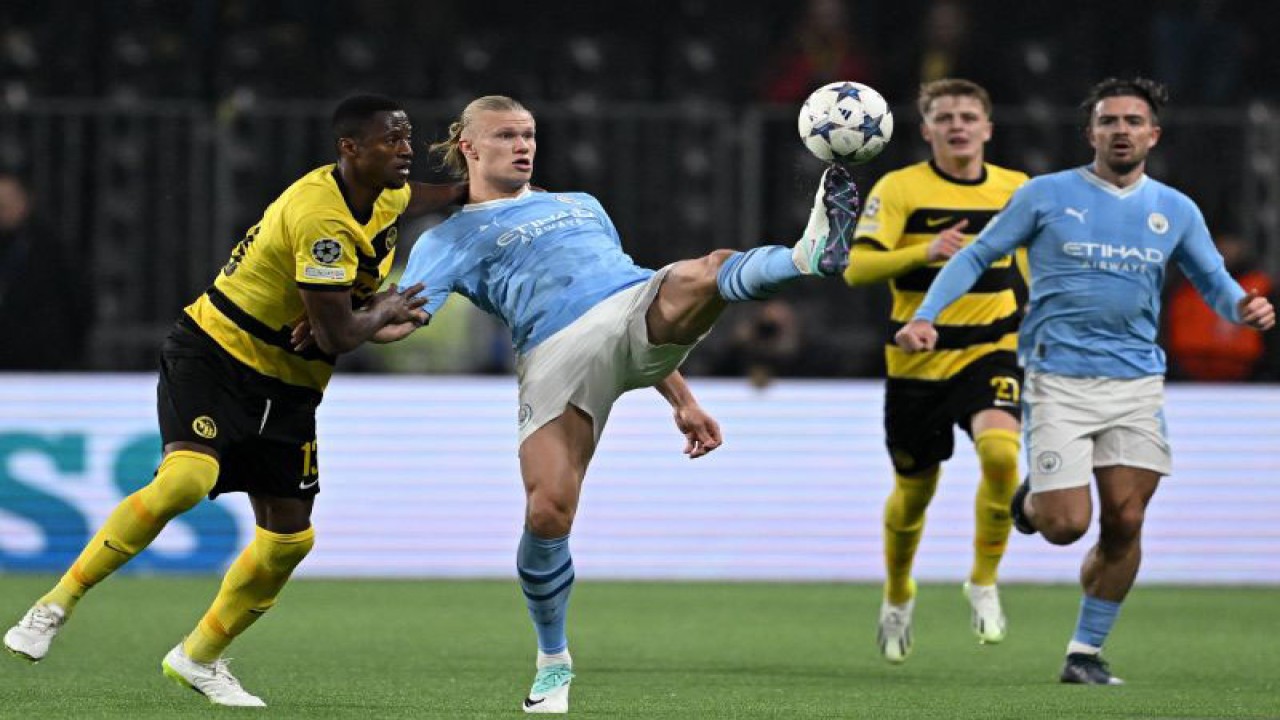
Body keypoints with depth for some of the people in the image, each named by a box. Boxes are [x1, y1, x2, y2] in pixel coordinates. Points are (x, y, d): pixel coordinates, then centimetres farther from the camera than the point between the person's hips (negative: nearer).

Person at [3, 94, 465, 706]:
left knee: (289, 536, 0)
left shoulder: (385, 195, 3)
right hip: (216, 352, -9)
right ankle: (57, 603, -19)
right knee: (186, 478, -31)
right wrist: (380, 315, -6)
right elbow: (335, 336, -25)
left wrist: (475, 189, 13)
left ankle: (198, 658, 19)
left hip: (288, 384, 9)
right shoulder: (320, 216, -26)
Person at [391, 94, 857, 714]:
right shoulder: (448, 240, 20)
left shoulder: (581, 205, 35)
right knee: (548, 513, -17)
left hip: (643, 305, 3)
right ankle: (553, 662, 6)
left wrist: (681, 400, 28)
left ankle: (810, 256, -60)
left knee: (702, 275, -31)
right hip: (555, 355, -3)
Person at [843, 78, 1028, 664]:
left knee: (1000, 451, -28)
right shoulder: (900, 189, -6)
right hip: (917, 359, -1)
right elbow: (857, 267, -16)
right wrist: (925, 252, -31)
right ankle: (898, 597, 39)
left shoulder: (1017, 191, 5)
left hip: (989, 354, 1)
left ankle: (984, 583, -10)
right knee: (914, 490, 10)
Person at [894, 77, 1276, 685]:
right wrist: (926, 315, -8)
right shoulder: (1048, 195, 0)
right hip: (1059, 380, -3)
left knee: (1124, 525, -4)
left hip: (1138, 382, 3)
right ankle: (1032, 499, 25)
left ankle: (1087, 652, 11)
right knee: (1066, 526, -12)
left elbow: (1214, 281, 14)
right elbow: (976, 256, 5)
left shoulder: (1176, 211, 9)